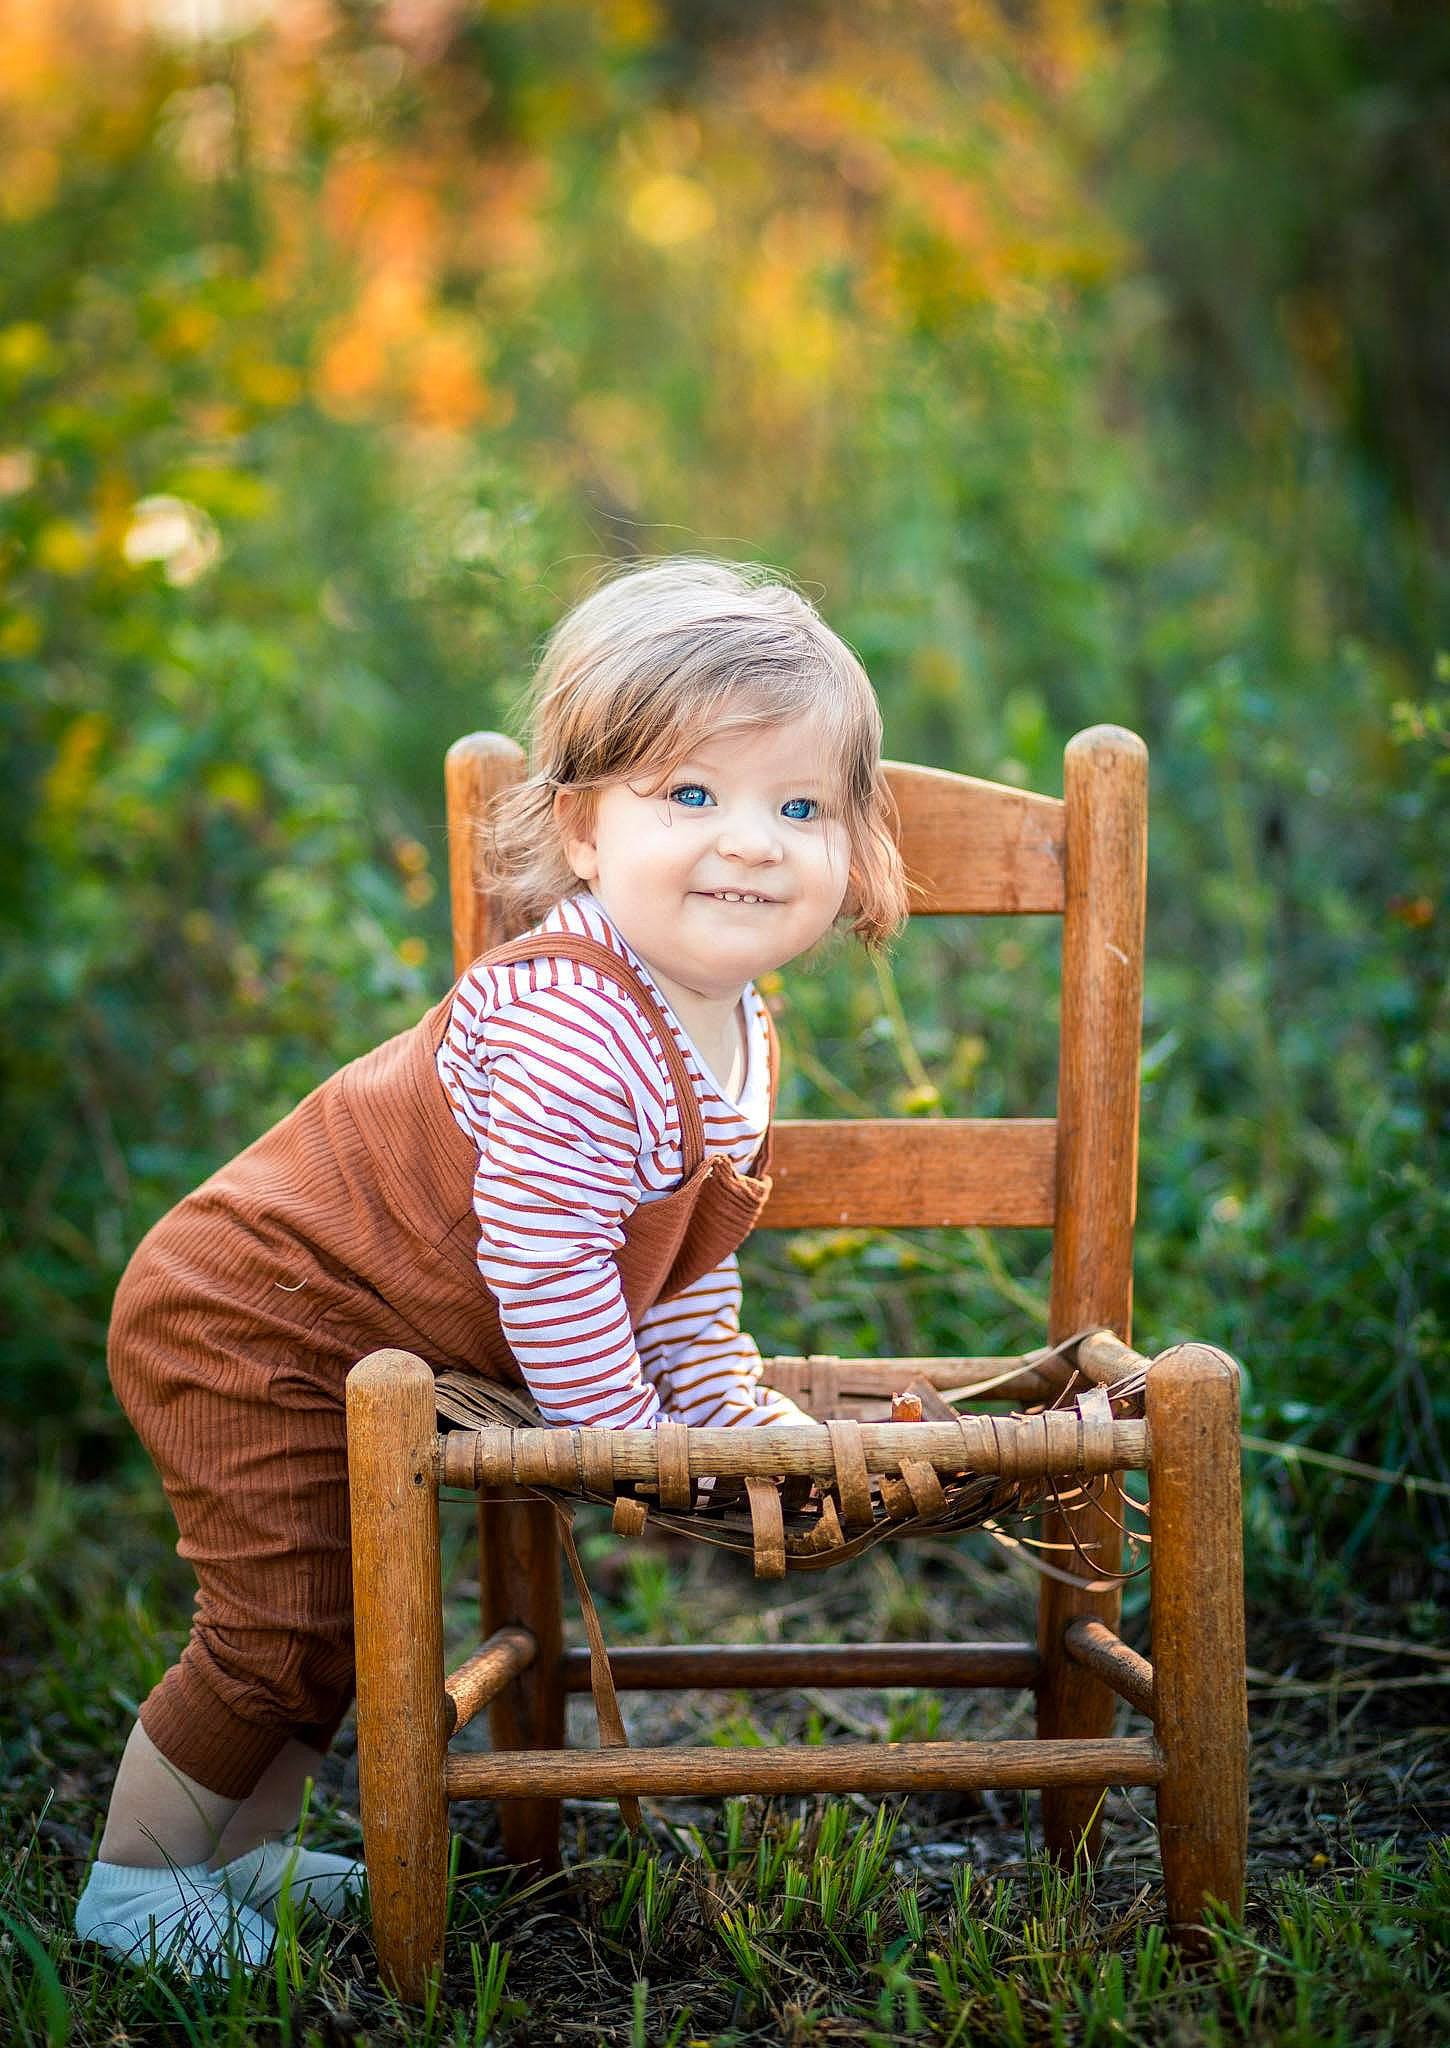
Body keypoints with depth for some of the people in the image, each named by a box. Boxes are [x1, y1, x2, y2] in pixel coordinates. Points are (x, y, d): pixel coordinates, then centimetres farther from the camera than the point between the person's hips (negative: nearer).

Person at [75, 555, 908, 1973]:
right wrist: (627, 1447, -20)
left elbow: (683, 1271, 12)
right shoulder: (576, 1028, -34)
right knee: (283, 1623, -4)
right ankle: (134, 1880, 16)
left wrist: (733, 1406, 5)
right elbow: (541, 1262, -31)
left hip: (358, 1353, 9)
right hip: (245, 1331, -9)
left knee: (342, 1609, 19)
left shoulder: (734, 1033, 0)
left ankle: (247, 1845, 38)